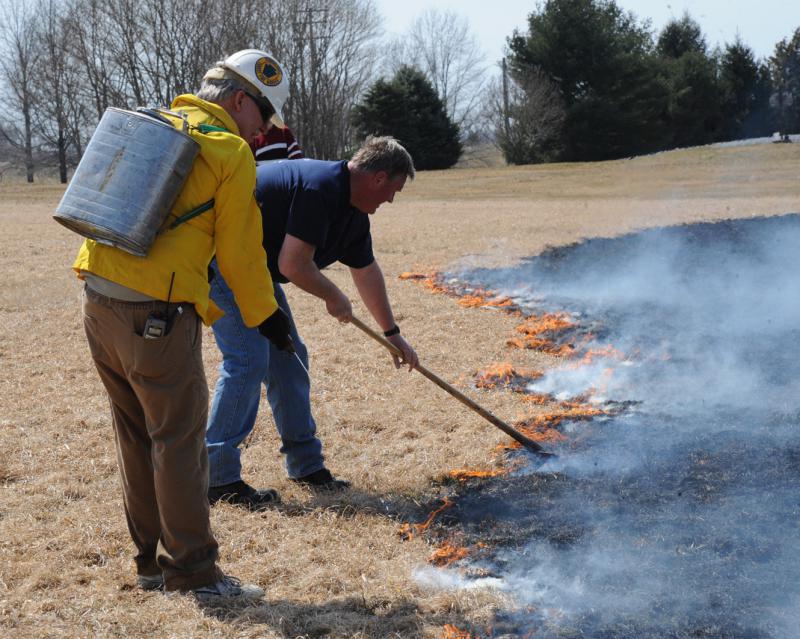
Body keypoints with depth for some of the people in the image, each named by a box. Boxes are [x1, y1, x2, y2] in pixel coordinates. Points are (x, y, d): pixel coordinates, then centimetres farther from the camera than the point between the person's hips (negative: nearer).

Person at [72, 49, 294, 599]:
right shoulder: (230, 152, -4)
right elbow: (240, 251, -3)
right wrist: (266, 317, 8)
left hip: (98, 300, 8)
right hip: (155, 315, -8)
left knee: (137, 436, 16)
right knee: (179, 441, 0)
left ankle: (151, 560, 25)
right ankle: (192, 572, 6)